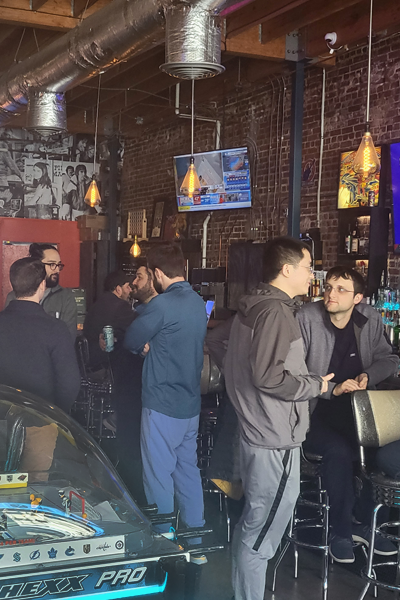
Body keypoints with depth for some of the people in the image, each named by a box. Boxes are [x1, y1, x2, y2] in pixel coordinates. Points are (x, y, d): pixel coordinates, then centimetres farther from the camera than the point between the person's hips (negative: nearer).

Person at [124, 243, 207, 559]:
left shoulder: (162, 305, -18)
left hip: (162, 405, -8)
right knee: (188, 471, 15)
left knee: (159, 476, 3)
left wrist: (144, 345, 12)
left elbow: (131, 341, -7)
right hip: (191, 404, 8)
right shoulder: (199, 303, 7)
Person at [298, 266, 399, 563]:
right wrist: (332, 388, -25)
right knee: (339, 450, -29)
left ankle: (365, 522, 5)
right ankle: (341, 530, -6)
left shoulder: (371, 320, -1)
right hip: (313, 410, -5)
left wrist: (368, 375, -10)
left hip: (352, 408, 5)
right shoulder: (306, 319, -15)